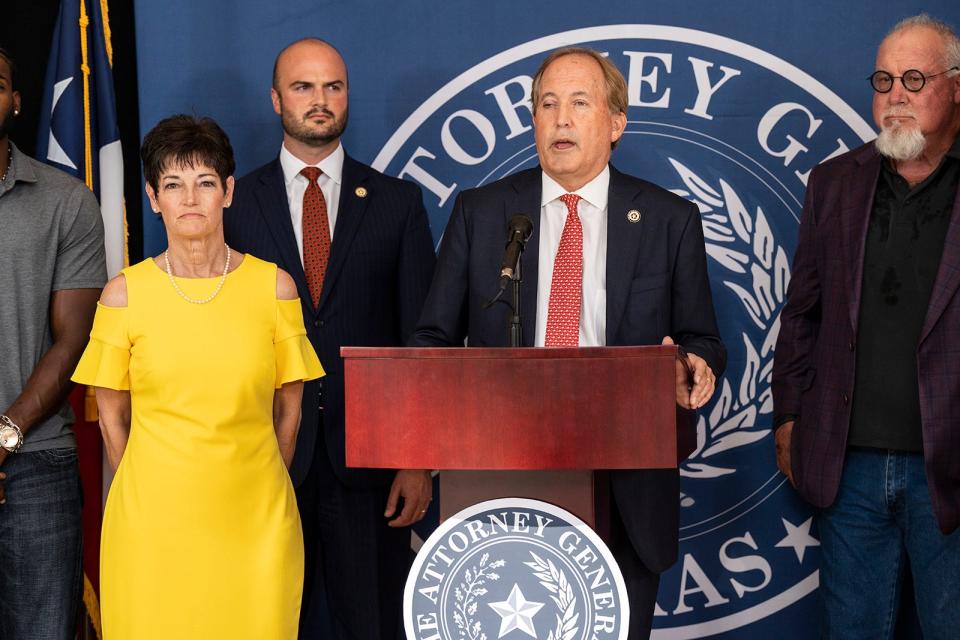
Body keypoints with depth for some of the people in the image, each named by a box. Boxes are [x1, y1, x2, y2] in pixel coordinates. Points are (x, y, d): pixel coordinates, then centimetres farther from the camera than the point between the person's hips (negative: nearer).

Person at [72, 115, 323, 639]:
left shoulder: (274, 286, 0)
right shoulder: (125, 293, -1)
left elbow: (287, 409, 8)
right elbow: (111, 414, 8)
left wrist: (253, 487, 11)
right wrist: (152, 491, 9)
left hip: (255, 520, 1)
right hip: (151, 520, 0)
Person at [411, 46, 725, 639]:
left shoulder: (671, 220, 5)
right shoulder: (479, 212, 6)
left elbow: (702, 341, 8)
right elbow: (435, 337, 6)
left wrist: (695, 368, -16)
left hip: (626, 486, 0)